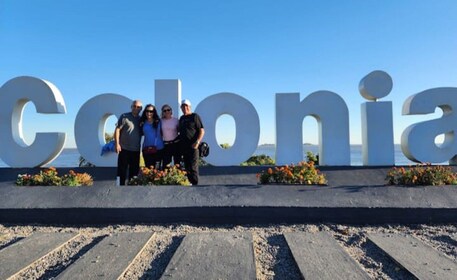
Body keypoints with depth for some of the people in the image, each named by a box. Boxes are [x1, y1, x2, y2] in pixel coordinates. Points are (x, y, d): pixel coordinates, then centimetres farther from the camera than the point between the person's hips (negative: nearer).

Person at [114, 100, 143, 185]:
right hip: (124, 149, -4)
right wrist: (117, 144, -13)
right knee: (122, 170, 1)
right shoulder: (124, 116, -2)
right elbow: (117, 129, -6)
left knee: (134, 170, 10)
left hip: (136, 150, 5)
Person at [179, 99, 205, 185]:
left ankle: (195, 183, -2)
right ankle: (189, 183, 17)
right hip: (183, 146, 7)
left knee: (193, 167, -8)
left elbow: (202, 130, -8)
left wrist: (197, 142, -18)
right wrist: (178, 141, 13)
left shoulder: (195, 116, -1)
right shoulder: (181, 118, 18)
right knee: (187, 167, 9)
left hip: (193, 146, -6)